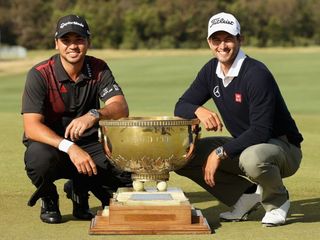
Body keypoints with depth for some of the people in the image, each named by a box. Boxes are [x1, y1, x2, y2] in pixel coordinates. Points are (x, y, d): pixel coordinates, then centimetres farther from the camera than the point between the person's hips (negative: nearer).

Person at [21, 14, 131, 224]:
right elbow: (31, 126, -24)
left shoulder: (98, 69, -4)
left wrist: (94, 115, -41)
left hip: (88, 145, 3)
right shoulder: (40, 74, -15)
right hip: (50, 143, -3)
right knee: (39, 157, -39)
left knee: (129, 171, -21)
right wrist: (69, 147, -40)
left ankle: (79, 190, 10)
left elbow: (121, 108, -18)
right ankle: (48, 199, -3)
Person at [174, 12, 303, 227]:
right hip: (242, 145, 7)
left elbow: (260, 131, -29)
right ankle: (246, 195, 3)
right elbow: (181, 106, 3)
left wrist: (221, 153, -31)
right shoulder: (211, 70, 0)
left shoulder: (256, 74, -23)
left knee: (252, 158, -42)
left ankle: (276, 201, -7)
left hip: (283, 147, -7)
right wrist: (199, 110, -21)